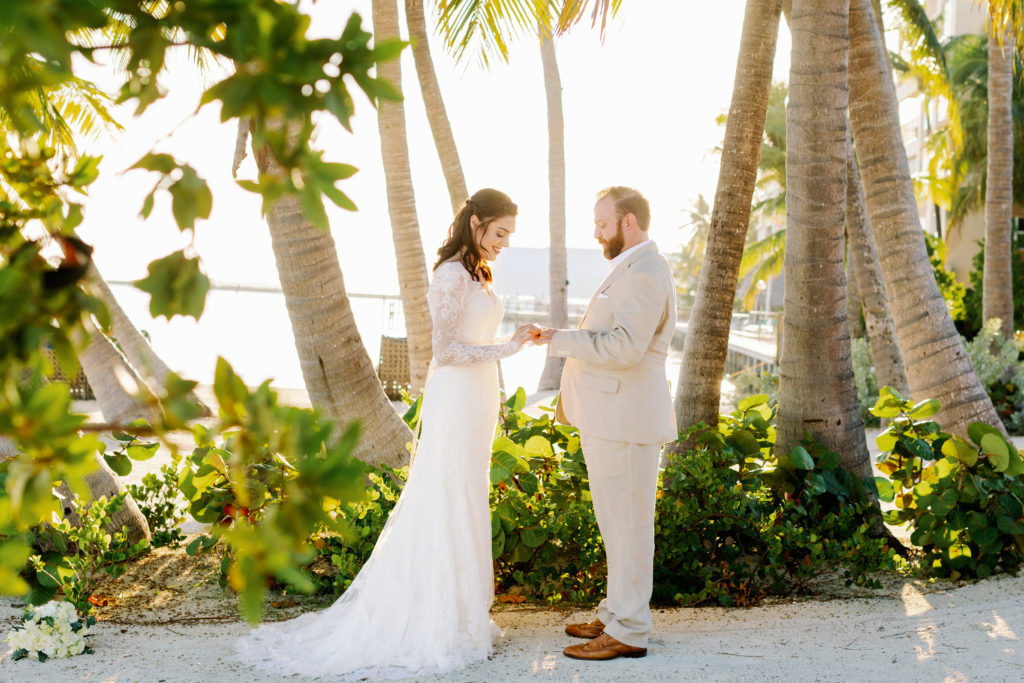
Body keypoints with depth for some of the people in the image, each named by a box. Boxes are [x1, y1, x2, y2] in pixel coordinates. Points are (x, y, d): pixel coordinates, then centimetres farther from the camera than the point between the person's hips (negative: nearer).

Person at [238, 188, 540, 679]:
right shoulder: (453, 275, -15)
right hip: (455, 402, -10)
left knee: (462, 506, 13)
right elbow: (446, 350, -20)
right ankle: (435, 623, 4)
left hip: (474, 402, 10)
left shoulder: (473, 274, 14)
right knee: (447, 509, -4)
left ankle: (456, 611, 21)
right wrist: (509, 348, -21)